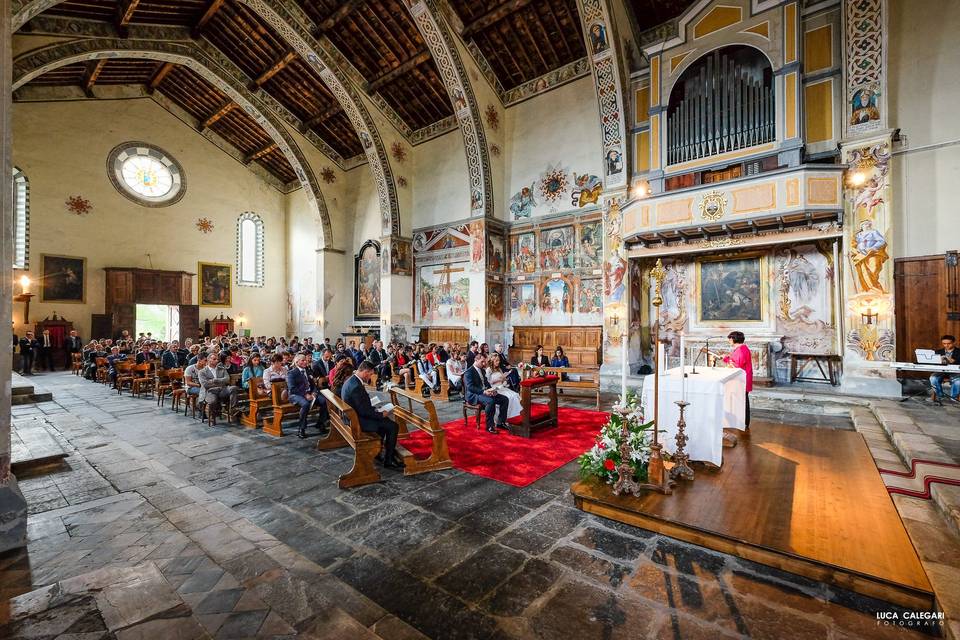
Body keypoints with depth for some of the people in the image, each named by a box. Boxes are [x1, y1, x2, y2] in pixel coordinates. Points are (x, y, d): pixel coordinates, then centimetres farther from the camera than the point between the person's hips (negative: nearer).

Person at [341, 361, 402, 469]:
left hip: (353, 417, 11)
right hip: (359, 421, -11)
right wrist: (381, 414, -14)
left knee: (385, 421, 25)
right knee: (393, 426, -7)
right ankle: (388, 460, 4)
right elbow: (364, 411, -26)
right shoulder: (356, 386, -28)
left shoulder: (351, 380, 5)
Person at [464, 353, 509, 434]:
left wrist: (491, 390, -2)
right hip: (473, 395, -9)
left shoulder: (482, 371, 18)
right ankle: (489, 426, -23)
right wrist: (483, 391, -29)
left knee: (505, 399, -5)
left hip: (485, 392, 9)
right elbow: (470, 387, -21)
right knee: (490, 401, -36)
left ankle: (501, 422, 4)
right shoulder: (469, 372, -10)